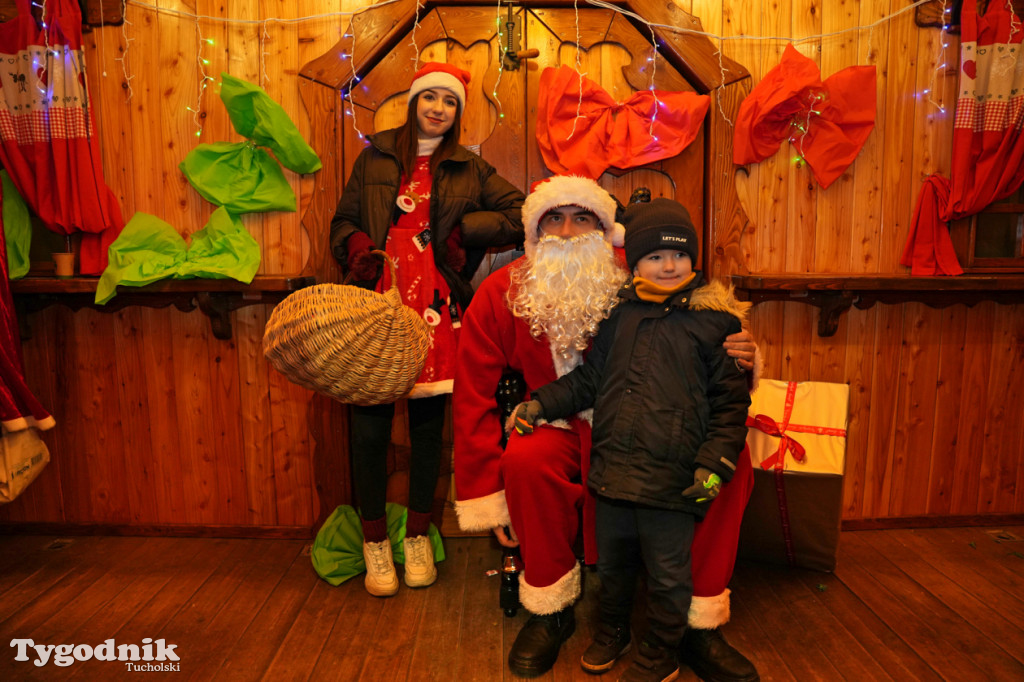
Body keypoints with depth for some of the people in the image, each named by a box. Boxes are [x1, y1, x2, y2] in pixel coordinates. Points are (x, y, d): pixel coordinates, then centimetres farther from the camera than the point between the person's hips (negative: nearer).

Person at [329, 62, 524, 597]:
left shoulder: (470, 169, 14)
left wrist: (465, 228, -3)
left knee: (428, 424, 7)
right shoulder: (375, 160, 17)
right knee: (370, 425, -2)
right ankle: (374, 542, 16)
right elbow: (343, 220, 18)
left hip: (435, 309, 0)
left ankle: (417, 537, 24)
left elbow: (520, 216, 8)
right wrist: (355, 244, -4)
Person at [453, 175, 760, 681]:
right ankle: (551, 611, -7)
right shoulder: (500, 296, -6)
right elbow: (474, 397, -4)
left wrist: (736, 362, -20)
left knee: (731, 458, -22)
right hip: (560, 432, -1)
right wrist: (485, 496, -8)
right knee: (526, 459, -34)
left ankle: (700, 625, -5)